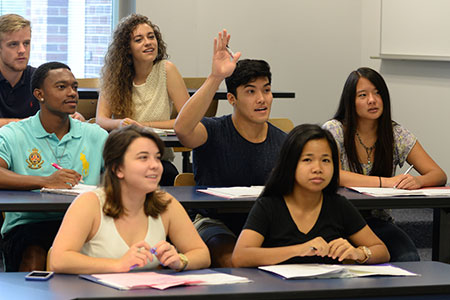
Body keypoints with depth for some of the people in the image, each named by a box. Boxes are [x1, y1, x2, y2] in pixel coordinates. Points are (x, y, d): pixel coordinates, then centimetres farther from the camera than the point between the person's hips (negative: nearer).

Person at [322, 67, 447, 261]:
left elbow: (438, 175, 1)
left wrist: (417, 181, -24)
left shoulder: (396, 134, 4)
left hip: (376, 221, 3)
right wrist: (386, 182, -29)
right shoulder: (334, 131, -6)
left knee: (409, 259, -27)